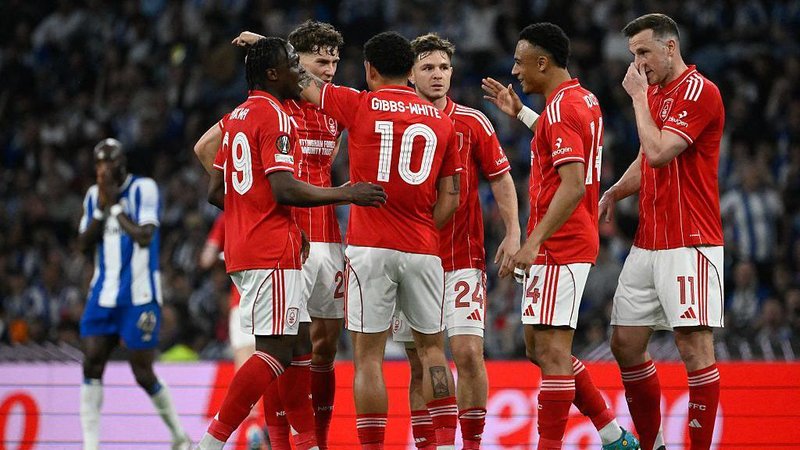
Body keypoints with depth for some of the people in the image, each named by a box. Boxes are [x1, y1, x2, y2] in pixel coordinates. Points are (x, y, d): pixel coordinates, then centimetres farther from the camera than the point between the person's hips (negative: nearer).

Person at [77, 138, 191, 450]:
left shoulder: (144, 189, -7)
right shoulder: (94, 195, 11)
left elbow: (144, 236, -19)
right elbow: (84, 244, 6)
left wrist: (114, 204, -15)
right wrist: (101, 209, -6)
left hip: (139, 297, -6)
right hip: (103, 295, 6)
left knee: (143, 374, -2)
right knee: (91, 364, -7)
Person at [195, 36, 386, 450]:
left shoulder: (236, 118, 17)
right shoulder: (275, 116, -11)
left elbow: (216, 192, 20)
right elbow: (285, 188, -21)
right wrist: (344, 195, -14)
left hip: (242, 250, 10)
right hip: (273, 251, -10)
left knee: (291, 344, 13)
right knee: (275, 350, -11)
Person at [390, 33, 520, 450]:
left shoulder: (472, 123, 1)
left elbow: (500, 179, 6)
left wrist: (512, 233, -5)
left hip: (463, 258, -2)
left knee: (468, 352, -11)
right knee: (419, 364, 4)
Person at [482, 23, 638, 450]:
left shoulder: (559, 108, -16)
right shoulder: (583, 100, 14)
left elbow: (573, 186, -25)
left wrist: (533, 243, -28)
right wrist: (520, 113, 39)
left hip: (558, 247, -10)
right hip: (572, 243, 10)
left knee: (551, 350, -10)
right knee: (540, 348, 14)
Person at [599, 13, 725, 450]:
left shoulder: (699, 91, -11)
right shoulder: (654, 93, 16)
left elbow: (658, 151, -20)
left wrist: (638, 97, -9)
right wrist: (613, 193, 9)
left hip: (690, 244, -9)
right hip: (647, 244, 9)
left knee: (694, 347, -9)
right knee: (625, 344, 9)